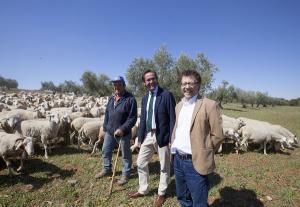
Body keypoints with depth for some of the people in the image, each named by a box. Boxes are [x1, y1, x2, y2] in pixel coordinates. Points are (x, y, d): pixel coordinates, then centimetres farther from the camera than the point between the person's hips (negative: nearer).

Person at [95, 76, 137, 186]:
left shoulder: (130, 99, -16)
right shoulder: (111, 98, 8)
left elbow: (132, 118, -19)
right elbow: (107, 114, 15)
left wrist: (123, 129, -25)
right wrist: (105, 127, 13)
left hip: (123, 133, -7)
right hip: (109, 131, 7)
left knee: (125, 154, 10)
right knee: (105, 151, 19)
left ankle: (125, 174, 28)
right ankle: (106, 169, 41)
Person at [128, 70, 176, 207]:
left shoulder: (167, 95, -10)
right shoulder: (145, 98, 10)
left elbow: (172, 118, -12)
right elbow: (143, 119, 12)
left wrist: (172, 139, -15)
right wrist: (140, 137, 9)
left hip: (162, 135, -6)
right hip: (147, 135, 6)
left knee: (164, 167, 12)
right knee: (141, 163, 15)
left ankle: (161, 194, 34)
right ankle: (143, 190, 37)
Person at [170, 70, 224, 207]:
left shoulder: (209, 105, -12)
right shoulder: (179, 105, 10)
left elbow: (218, 135, -11)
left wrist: (203, 153, -6)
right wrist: (173, 148, 9)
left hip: (196, 163, -6)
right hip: (177, 160, 7)